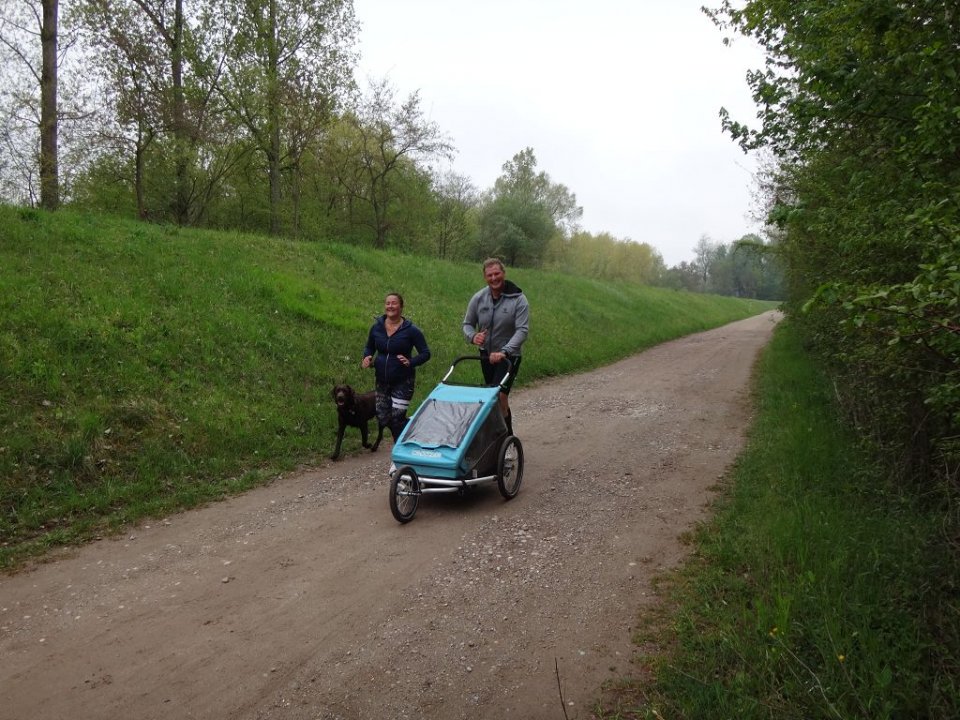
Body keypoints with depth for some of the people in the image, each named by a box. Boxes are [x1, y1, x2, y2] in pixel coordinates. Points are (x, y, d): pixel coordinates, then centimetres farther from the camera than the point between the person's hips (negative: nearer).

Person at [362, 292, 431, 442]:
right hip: (382, 380, 5)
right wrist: (367, 357, -6)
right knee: (383, 418, 10)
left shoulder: (411, 330, -11)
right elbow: (369, 347, 16)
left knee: (397, 418, -9)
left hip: (403, 381, -5)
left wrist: (411, 362, -25)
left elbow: (425, 353, -7)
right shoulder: (377, 327, 0)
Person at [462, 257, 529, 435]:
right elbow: (467, 323, 7)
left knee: (500, 395, -20)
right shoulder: (478, 298, -2)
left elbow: (522, 330, -20)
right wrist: (473, 336, -18)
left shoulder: (518, 299, -13)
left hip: (509, 356, -5)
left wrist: (504, 352, -32)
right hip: (486, 354, 5)